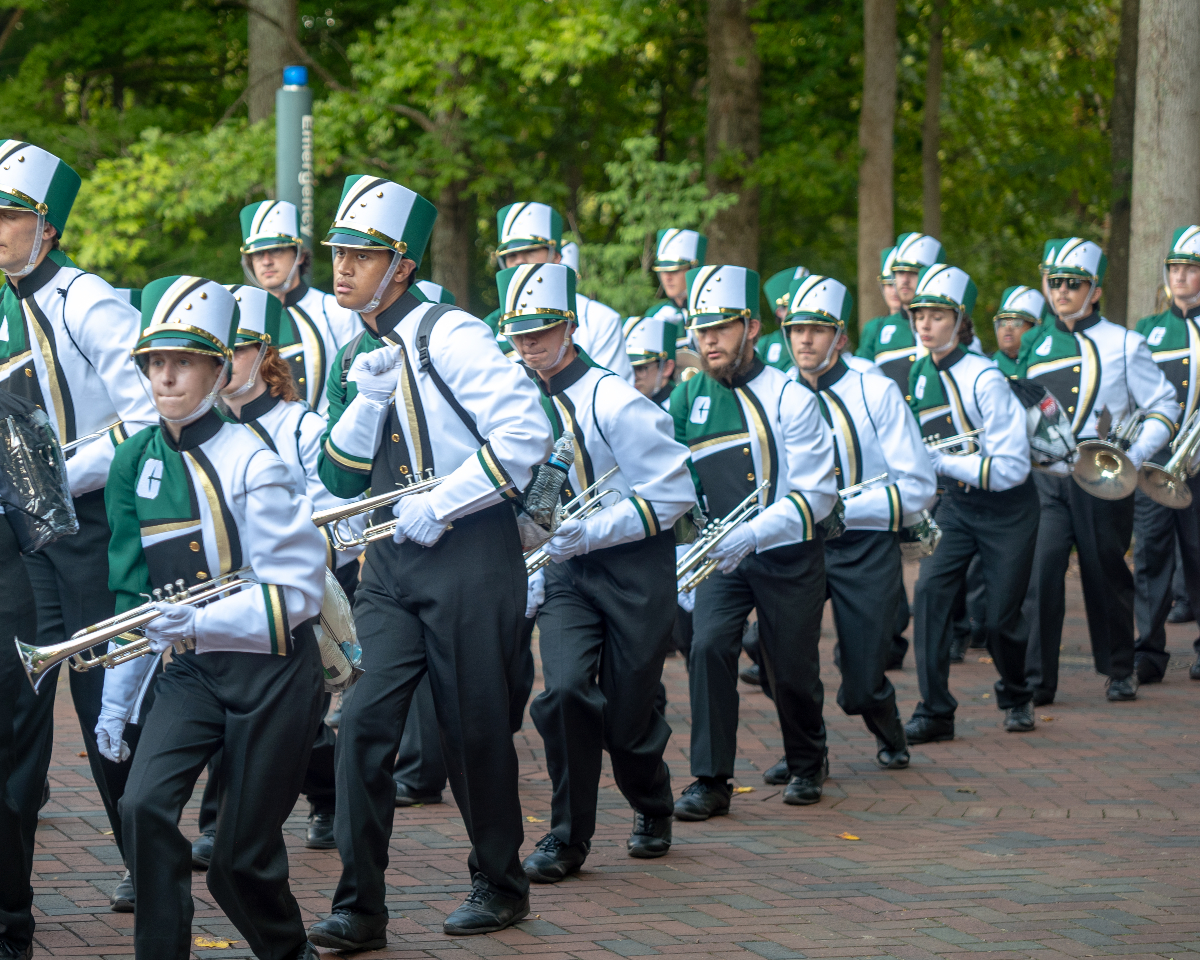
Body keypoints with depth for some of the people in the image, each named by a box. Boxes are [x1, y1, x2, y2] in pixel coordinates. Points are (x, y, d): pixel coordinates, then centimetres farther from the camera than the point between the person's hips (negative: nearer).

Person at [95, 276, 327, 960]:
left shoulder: (251, 463, -14)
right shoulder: (137, 461, 3)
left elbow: (298, 591, -17)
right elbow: (133, 592, 11)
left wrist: (201, 623, -28)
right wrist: (117, 701, 9)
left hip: (271, 671, -5)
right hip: (190, 671, 5)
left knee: (241, 859, 0)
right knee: (144, 806, -20)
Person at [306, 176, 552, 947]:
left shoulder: (449, 335, -10)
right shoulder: (359, 356, 12)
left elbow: (527, 432, -19)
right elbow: (338, 478, 9)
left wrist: (440, 504, -18)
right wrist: (367, 399, -7)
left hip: (469, 557, -6)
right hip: (392, 564, 6)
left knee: (475, 728, 3)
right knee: (366, 722, -6)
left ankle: (500, 885, 23)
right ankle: (360, 909, -3)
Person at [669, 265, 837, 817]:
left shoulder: (788, 398, -11)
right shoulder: (687, 399, 1)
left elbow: (817, 493, -15)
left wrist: (752, 534, -27)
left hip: (788, 557, -2)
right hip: (721, 560, 2)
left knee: (792, 669, 8)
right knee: (709, 647, -19)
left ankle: (807, 765, 36)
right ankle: (710, 780, -13)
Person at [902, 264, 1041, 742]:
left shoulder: (983, 379, -22)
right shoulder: (919, 374, -1)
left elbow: (1011, 467, -25)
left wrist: (941, 462, -26)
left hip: (1006, 506, -5)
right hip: (955, 502, 5)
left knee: (1000, 616, 1)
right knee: (930, 591, -17)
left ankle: (1015, 695, 32)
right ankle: (934, 711, -13)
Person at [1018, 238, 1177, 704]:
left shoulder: (1123, 345, 0)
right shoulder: (1035, 344, 10)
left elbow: (1164, 407, 1)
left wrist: (1135, 456, -13)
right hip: (1046, 481, 2)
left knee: (1107, 576, 8)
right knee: (1040, 573, -11)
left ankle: (1120, 670, 26)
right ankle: (1036, 680, -7)